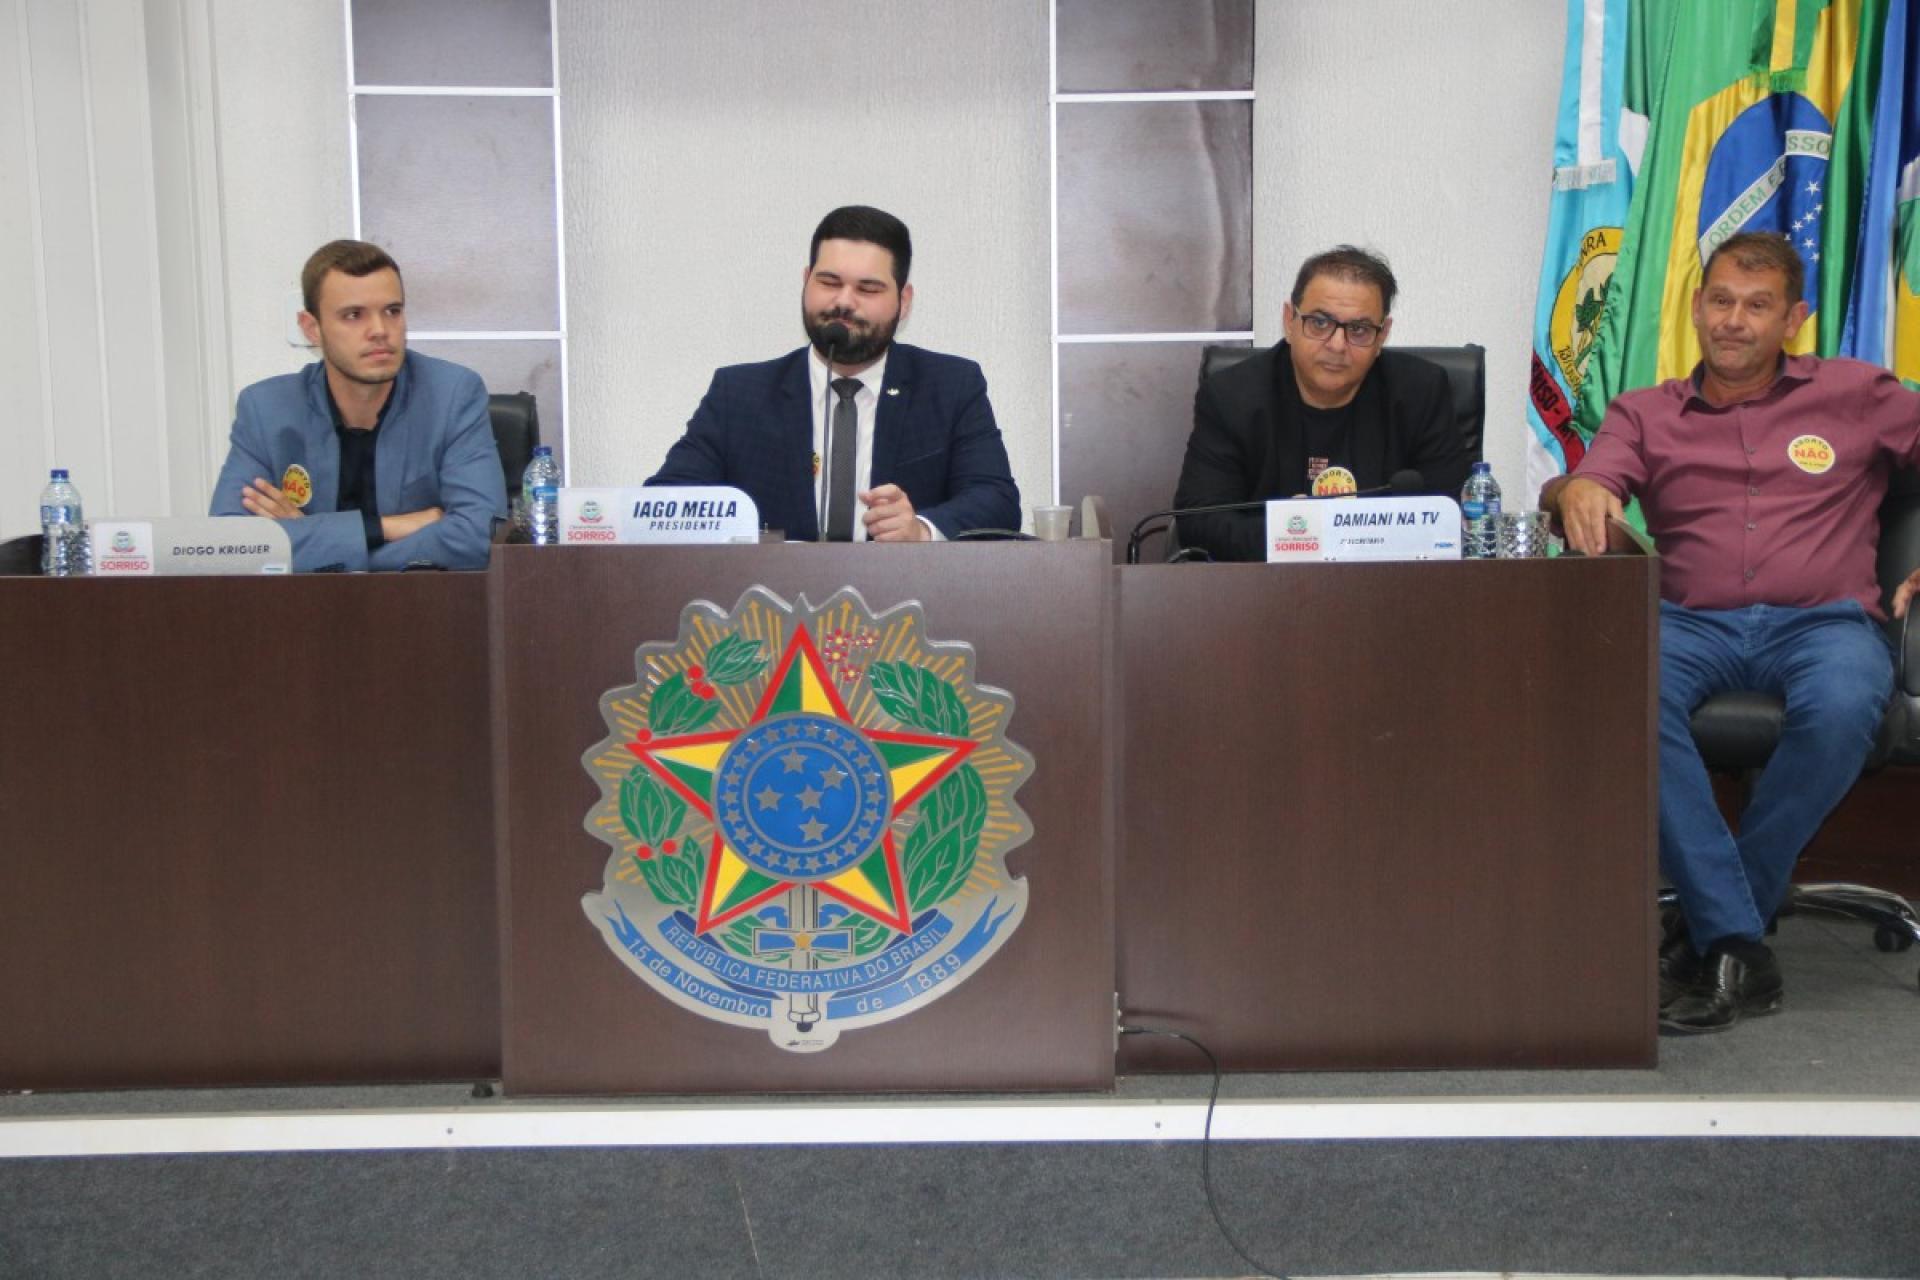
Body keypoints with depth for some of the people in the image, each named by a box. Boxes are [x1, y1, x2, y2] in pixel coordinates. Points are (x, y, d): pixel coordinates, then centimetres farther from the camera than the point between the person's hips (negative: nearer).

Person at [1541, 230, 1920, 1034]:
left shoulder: (1855, 395, 18)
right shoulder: (1645, 414, 19)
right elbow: (1582, 496, 2)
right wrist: (1572, 490, -24)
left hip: (1824, 618, 0)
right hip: (1694, 621, 1)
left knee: (1839, 707, -37)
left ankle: (1711, 932, -20)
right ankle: (1739, 944, -31)